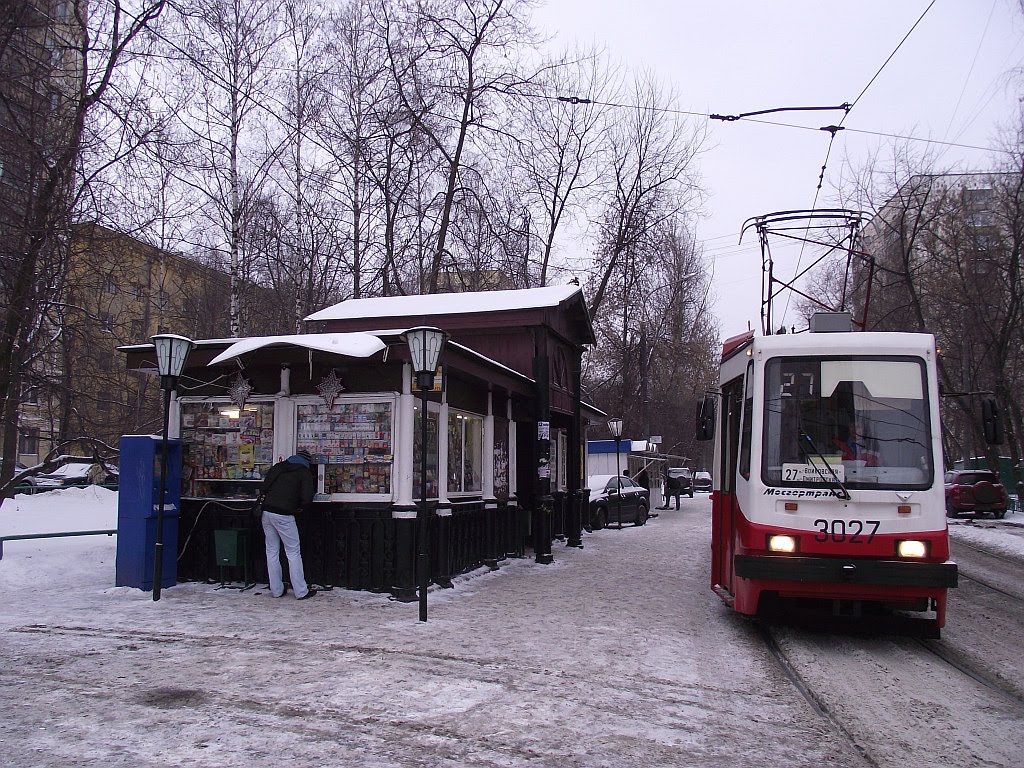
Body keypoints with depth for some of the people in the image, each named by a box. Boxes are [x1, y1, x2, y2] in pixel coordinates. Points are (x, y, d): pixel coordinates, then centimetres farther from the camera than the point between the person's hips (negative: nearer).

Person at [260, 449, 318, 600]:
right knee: (293, 553, 2)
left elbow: (263, 488, 14)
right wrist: (298, 506, 11)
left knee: (272, 551, 12)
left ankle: (277, 590, 16)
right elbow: (307, 498, -7)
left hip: (266, 512, 5)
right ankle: (301, 592, 5)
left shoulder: (278, 467, 18)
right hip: (283, 515, -5)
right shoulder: (305, 472, 2)